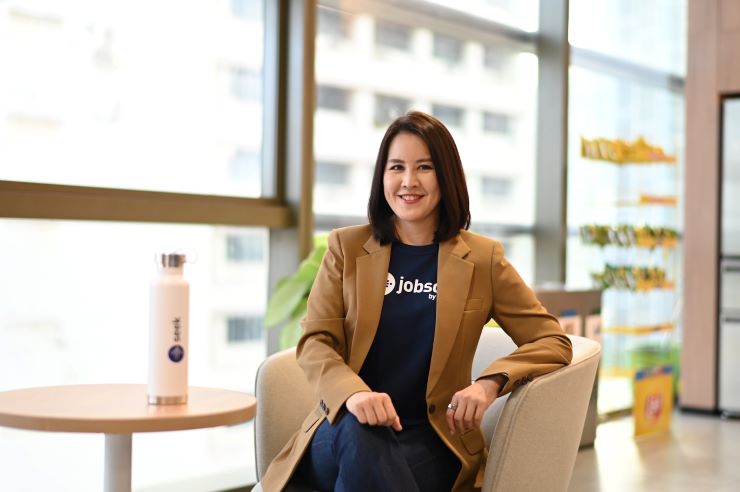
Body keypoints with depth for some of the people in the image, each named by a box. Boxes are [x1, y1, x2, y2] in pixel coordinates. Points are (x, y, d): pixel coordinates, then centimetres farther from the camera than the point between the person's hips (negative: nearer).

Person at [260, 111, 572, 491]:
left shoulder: (482, 258, 6)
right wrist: (352, 392, -24)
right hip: (344, 430, 2)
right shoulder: (346, 247, 8)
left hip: (431, 438, -1)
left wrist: (491, 382, -17)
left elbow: (553, 341, 4)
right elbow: (315, 341, 0)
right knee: (360, 431, -36)